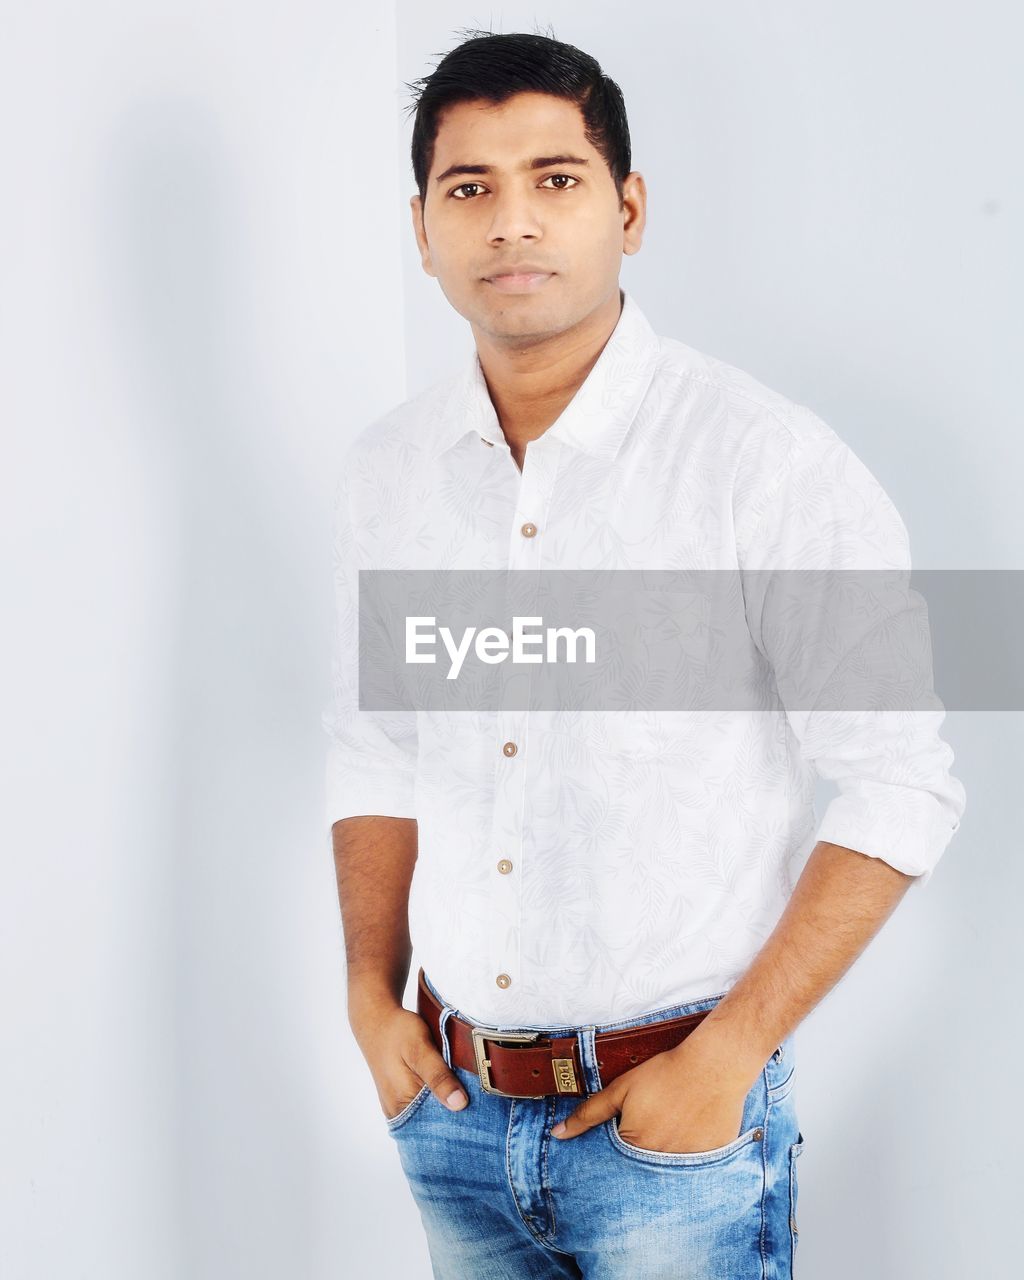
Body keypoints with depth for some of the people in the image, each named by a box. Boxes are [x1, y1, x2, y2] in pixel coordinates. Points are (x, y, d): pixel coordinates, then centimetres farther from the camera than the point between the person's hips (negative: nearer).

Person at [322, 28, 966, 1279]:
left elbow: (899, 788, -12)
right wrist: (370, 996, 4)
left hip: (677, 1119, -4)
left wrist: (731, 1049, -14)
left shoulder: (767, 460, -13)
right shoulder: (383, 470, 2)